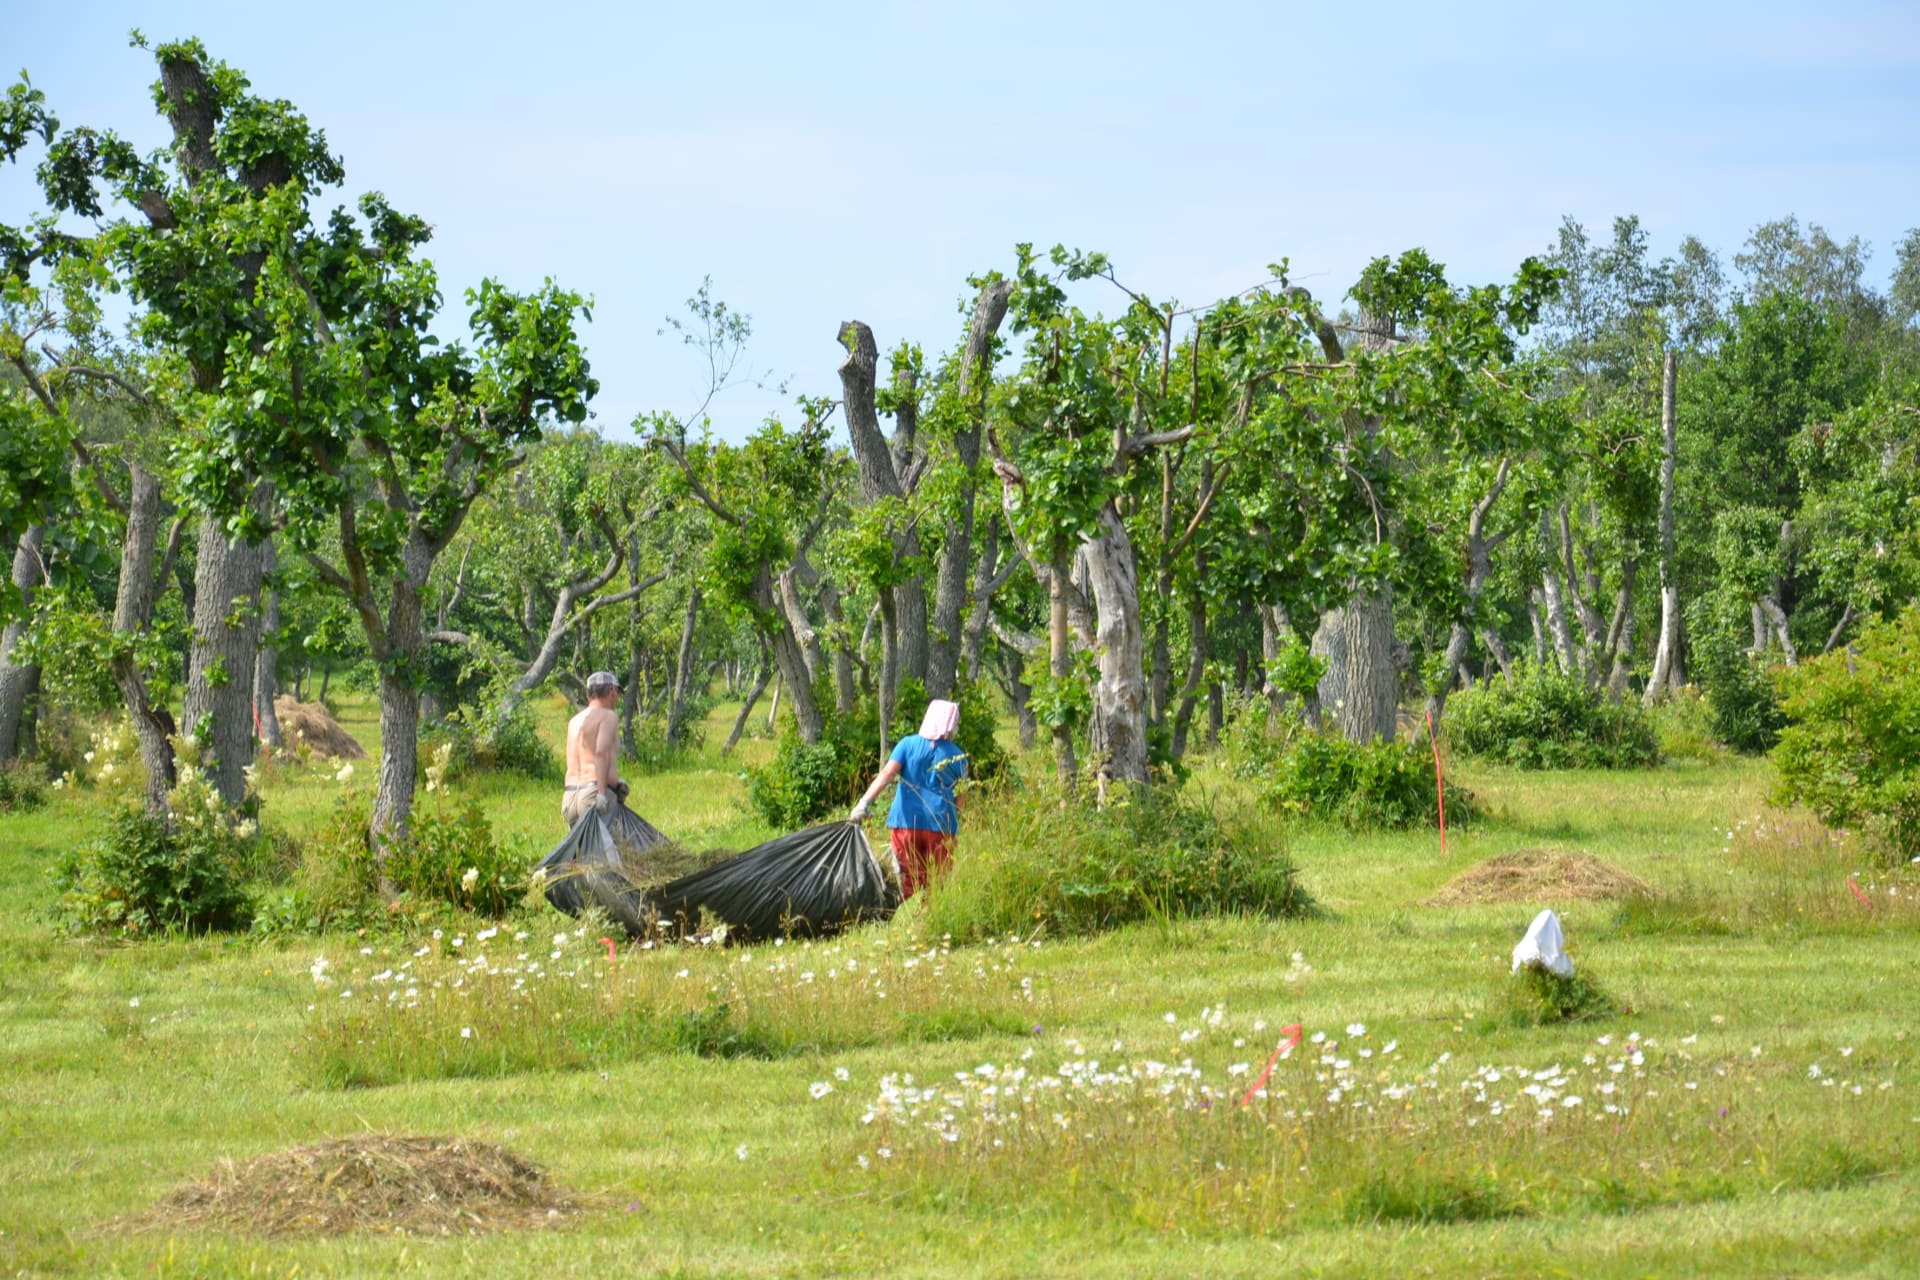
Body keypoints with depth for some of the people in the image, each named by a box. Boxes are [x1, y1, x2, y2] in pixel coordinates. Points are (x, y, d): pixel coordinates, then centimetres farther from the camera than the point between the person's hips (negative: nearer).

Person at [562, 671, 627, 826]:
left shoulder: (575, 722, 21)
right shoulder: (608, 717, -2)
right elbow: (601, 752, -16)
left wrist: (614, 783, 16)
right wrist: (602, 792, -22)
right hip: (594, 794, -7)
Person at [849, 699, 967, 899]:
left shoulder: (908, 744, 1)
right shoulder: (958, 757, 2)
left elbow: (887, 773, -12)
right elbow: (960, 799, 7)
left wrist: (865, 801, -18)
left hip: (906, 821, 0)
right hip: (941, 824, 0)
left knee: (909, 882, 6)